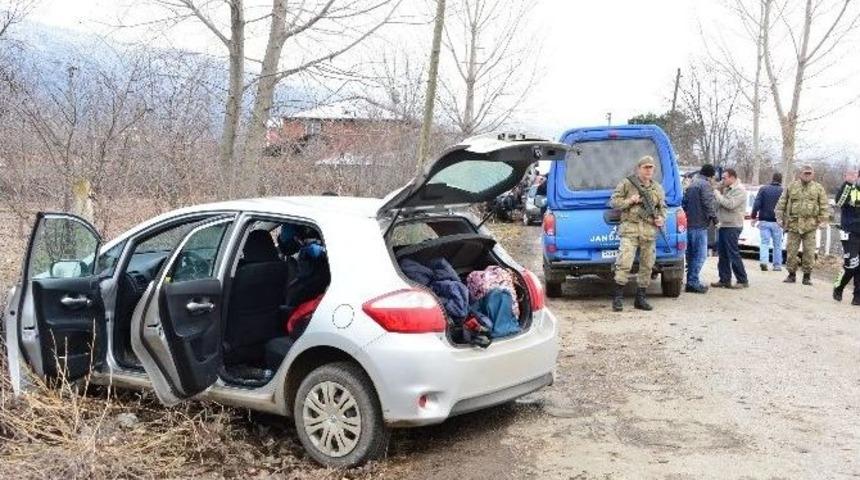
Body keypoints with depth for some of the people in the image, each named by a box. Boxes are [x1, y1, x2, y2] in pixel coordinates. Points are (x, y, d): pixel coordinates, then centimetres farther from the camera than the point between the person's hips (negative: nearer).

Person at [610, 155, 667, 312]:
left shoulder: (658, 188, 18)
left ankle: (640, 298, 15)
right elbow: (614, 202, 3)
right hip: (630, 229, -5)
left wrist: (661, 219, 4)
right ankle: (618, 297, -7)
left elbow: (663, 207, 24)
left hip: (650, 230, 5)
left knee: (647, 265, 6)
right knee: (624, 263, -14)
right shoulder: (626, 184, 3)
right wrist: (630, 201, -11)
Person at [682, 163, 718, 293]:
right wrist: (714, 218, -7)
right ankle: (693, 281, -9)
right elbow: (709, 204, -16)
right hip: (699, 225, -9)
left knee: (691, 254, 13)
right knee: (700, 255, -6)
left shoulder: (691, 184, 18)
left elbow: (684, 203, 23)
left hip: (689, 223, 9)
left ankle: (691, 281, 17)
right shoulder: (705, 185, -10)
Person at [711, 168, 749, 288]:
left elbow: (730, 204, -23)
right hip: (723, 225, 9)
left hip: (732, 226, -9)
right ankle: (725, 280, 16)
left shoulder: (739, 190, -11)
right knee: (722, 254, 10)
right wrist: (718, 193, 5)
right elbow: (721, 204, 21)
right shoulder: (726, 189, 16)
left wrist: (717, 194, -15)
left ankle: (743, 280, 3)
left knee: (733, 254, -5)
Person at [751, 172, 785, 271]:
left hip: (764, 221, 1)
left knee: (764, 242, 4)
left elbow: (757, 204, -4)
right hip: (777, 222, -1)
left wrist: (753, 217, 2)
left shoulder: (763, 189, 1)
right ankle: (777, 265, 13)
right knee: (777, 244, 9)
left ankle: (763, 261, -15)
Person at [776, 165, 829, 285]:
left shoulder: (818, 188, 7)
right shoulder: (791, 187, 7)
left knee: (809, 252, 0)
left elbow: (824, 206, 7)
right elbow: (781, 203, 10)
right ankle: (792, 274, 15)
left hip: (810, 225, -1)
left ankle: (807, 275, 10)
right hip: (793, 224, 1)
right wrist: (780, 218, 4)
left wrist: (823, 220, -1)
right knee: (791, 250, 3)